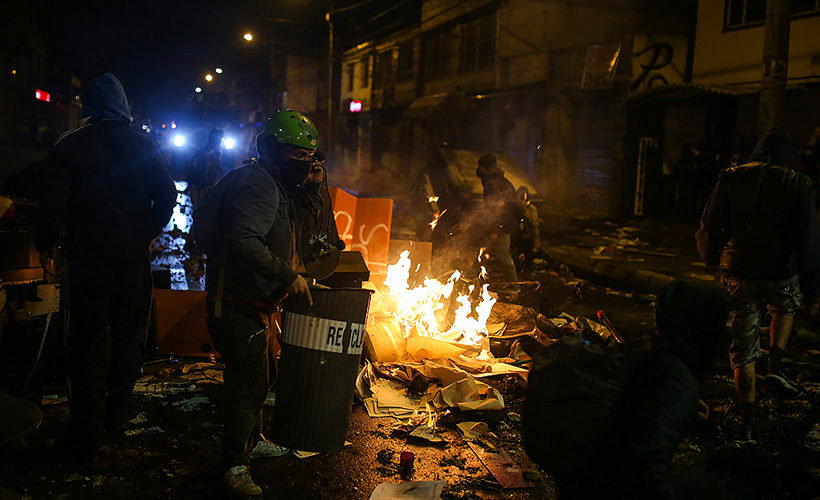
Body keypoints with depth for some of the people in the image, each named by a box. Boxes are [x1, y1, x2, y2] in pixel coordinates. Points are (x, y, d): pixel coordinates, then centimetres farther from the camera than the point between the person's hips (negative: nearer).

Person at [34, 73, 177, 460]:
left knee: (86, 342, 6)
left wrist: (47, 246, 5)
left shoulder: (68, 146, -3)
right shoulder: (141, 144, 2)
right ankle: (116, 412, 26)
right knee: (129, 334, 17)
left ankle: (86, 436, 10)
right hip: (133, 254, 1)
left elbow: (53, 203, -8)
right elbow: (167, 194, -1)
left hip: (87, 256, -1)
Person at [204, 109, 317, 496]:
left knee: (260, 376, 23)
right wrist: (288, 276, -28)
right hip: (238, 305, -11)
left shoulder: (276, 186, 16)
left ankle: (253, 441, 43)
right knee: (248, 383, -4)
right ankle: (236, 466, 11)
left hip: (257, 304, 11)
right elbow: (245, 243, -33)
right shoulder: (259, 183, -20)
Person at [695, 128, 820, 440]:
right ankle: (775, 365, 22)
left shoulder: (731, 178, -1)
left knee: (743, 351, 12)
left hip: (737, 277, 1)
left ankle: (747, 422, 13)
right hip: (779, 277, -1)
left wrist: (711, 258, 22)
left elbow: (708, 228, 2)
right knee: (786, 306, 36)